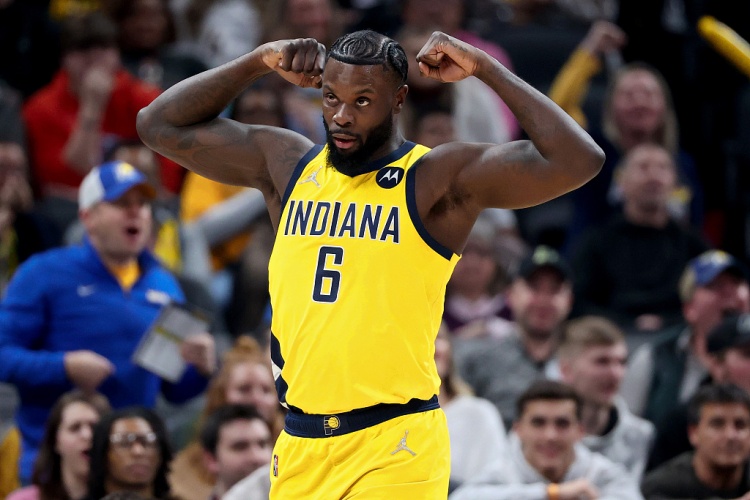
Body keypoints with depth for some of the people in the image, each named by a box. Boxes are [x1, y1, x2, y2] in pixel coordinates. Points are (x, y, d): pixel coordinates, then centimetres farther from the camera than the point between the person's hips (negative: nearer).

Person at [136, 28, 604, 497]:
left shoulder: (438, 178, -5)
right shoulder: (286, 163, 10)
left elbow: (578, 161, -15)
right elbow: (161, 125, 15)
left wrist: (485, 68, -12)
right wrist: (259, 62, 6)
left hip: (394, 448, -5)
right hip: (299, 443, 5)